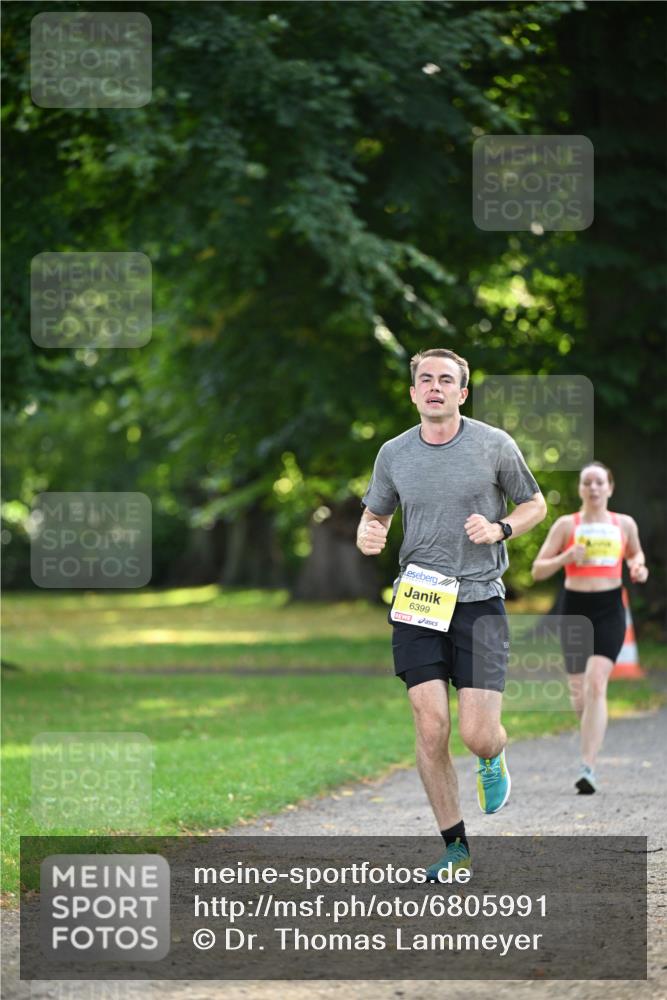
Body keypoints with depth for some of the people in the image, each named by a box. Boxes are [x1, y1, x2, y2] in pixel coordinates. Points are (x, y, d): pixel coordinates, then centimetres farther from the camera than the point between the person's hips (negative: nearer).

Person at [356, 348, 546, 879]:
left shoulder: (494, 445, 0)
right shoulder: (394, 453, 6)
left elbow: (535, 504, 11)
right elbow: (375, 514, 20)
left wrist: (499, 529, -9)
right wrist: (368, 535, -4)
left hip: (479, 601, -2)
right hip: (417, 599, 2)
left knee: (478, 735, -8)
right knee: (431, 728, -6)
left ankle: (493, 760, 32)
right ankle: (456, 845, 8)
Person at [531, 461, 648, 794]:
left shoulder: (624, 524, 7)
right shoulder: (566, 525, 2)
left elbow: (635, 553, 27)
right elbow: (538, 570, 1)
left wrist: (639, 567, 4)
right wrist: (566, 557, -17)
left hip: (609, 609, -1)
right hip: (574, 608, 1)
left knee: (596, 684, -17)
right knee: (578, 693, 6)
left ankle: (588, 767, -21)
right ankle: (592, 726, 42)